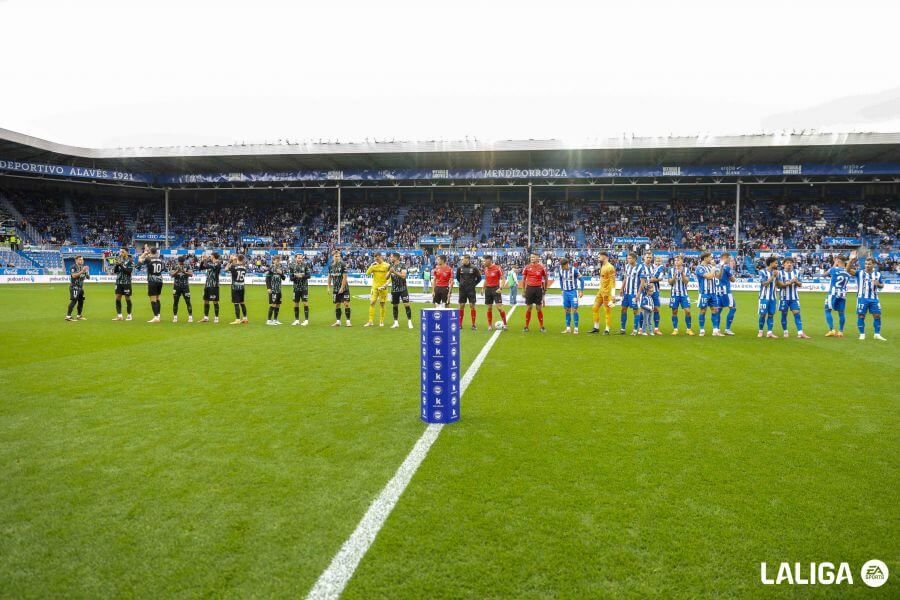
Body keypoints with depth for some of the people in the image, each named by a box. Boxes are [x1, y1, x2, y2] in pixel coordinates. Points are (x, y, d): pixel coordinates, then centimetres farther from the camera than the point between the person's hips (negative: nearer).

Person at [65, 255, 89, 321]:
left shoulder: (83, 267, 12)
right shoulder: (73, 267, -9)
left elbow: (88, 277, 14)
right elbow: (74, 275, -25)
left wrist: (86, 271, -6)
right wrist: (82, 271, -28)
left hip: (80, 287, 8)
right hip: (74, 286, -8)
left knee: (81, 301, 12)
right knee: (74, 300, -16)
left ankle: (79, 316, 23)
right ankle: (68, 316, -16)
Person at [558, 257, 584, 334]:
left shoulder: (574, 270, -14)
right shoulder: (560, 271, 1)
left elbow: (581, 280, -7)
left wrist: (581, 291, -7)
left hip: (573, 292, -5)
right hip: (565, 292, 5)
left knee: (574, 309, -7)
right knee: (567, 310, 7)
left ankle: (576, 328, -3)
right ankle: (568, 328, 14)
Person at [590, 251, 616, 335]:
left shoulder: (610, 267, -15)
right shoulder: (602, 267, 14)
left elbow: (613, 281, -18)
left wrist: (613, 295, -22)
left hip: (607, 292, -9)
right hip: (601, 291, 9)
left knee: (607, 310, -3)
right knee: (595, 308, 9)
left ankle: (607, 330, 4)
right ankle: (596, 328, 18)